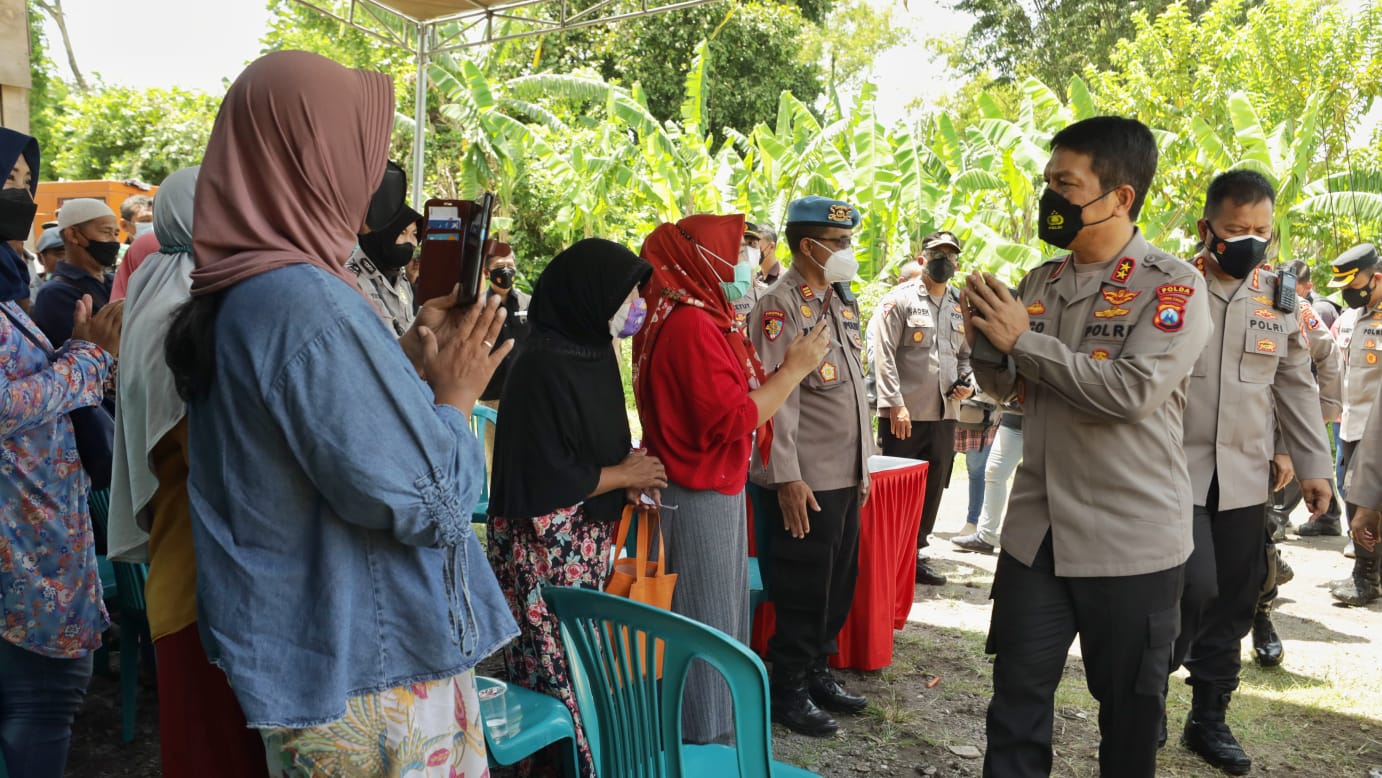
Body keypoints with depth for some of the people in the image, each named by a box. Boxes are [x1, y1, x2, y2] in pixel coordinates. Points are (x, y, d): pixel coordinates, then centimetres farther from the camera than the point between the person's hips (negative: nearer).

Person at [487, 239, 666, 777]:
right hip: (546, 546, -8)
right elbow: (546, 476, -20)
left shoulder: (592, 350, 8)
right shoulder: (543, 366, -19)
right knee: (560, 671, 0)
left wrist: (630, 473, 0)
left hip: (589, 540, 8)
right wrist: (623, 476, -8)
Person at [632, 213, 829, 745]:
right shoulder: (692, 324, -20)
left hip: (713, 491, 10)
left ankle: (713, 733, 32)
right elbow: (733, 418, -24)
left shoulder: (701, 317, 13)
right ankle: (703, 744, 15)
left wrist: (788, 370, 6)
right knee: (705, 626, 1)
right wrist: (795, 368, -16)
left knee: (716, 621, 19)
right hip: (699, 498, -10)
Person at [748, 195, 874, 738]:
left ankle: (817, 672, 33)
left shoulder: (840, 301, 14)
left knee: (838, 585, 16)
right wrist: (787, 478, -21)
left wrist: (862, 465, 18)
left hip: (845, 478, 8)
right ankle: (788, 691, 19)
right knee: (802, 592, 3)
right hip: (804, 484, -8)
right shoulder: (779, 307, -13)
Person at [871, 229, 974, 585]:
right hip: (904, 413, -6)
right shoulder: (899, 300, -3)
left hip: (945, 413, 6)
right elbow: (884, 355, -9)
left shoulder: (963, 306, 14)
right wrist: (895, 404, -16)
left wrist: (968, 383, 3)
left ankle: (916, 553, 25)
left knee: (933, 489, 12)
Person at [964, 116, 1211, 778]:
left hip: (1132, 540, -4)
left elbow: (1132, 393, -24)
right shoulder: (1040, 282, 7)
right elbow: (1008, 386, 13)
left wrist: (1022, 338, -19)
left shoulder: (1174, 287, -11)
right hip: (1037, 529, 5)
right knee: (1017, 697, 11)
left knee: (1129, 707, 14)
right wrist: (986, 344, -9)